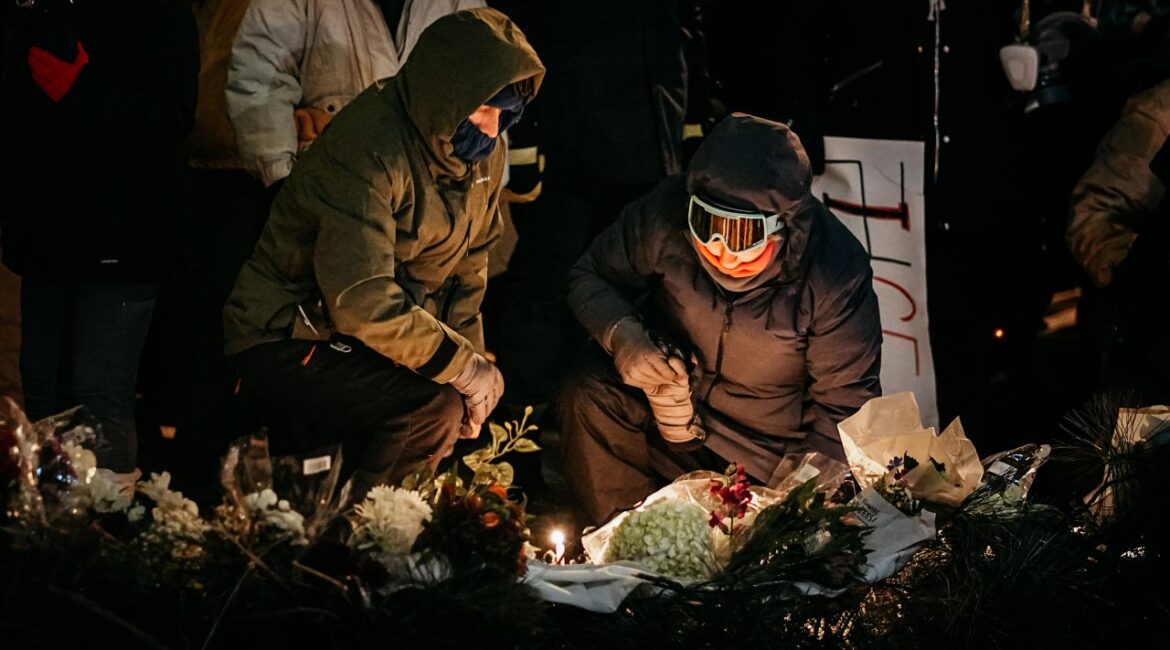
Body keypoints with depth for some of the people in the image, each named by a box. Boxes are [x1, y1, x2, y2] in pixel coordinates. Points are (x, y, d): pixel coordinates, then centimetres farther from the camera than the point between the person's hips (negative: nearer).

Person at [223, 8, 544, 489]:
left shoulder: (484, 153, 1)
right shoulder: (368, 147, -26)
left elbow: (469, 266, 11)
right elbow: (360, 301, -32)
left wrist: (471, 357, -4)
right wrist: (462, 366, -25)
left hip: (375, 340, 9)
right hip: (286, 342, -9)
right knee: (432, 408, -28)